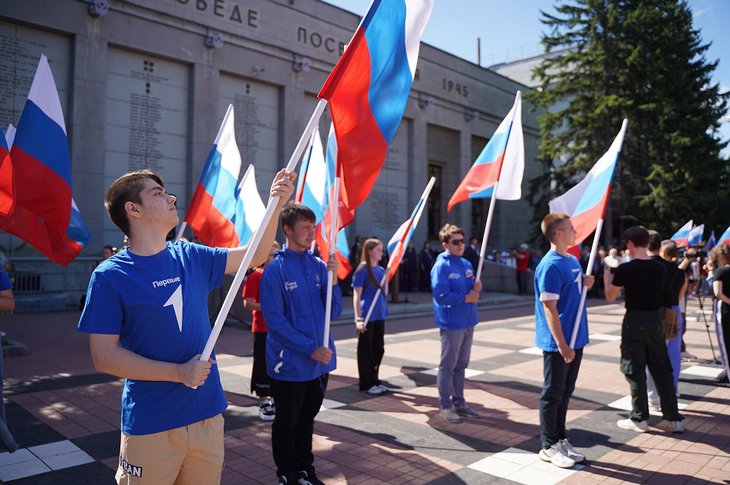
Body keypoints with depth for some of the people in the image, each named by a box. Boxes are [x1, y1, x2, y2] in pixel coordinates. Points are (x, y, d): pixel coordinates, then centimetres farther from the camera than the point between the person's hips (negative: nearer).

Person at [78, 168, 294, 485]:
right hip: (150, 427, -4)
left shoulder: (191, 257, 3)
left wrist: (275, 205, -5)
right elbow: (104, 357, -12)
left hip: (208, 416, 5)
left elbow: (255, 256, 8)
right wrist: (178, 372, -20)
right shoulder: (110, 276, -11)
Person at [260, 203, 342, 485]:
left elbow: (334, 313, 1)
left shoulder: (319, 266, 1)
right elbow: (275, 320, -16)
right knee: (287, 423, 13)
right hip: (290, 364, -5)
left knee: (307, 420, 21)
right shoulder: (275, 269, -14)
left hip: (321, 362, 5)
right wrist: (310, 349, -18)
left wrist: (333, 280, -14)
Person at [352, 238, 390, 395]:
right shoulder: (363, 270, -11)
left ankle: (374, 380, 26)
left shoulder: (381, 269, 8)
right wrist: (358, 318, -17)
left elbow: (385, 292, 12)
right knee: (365, 349, 5)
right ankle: (366, 383, 14)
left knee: (378, 348, 13)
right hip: (366, 316, -7)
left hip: (379, 315, 7)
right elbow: (356, 296, -12)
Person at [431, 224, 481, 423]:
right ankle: (446, 406, 13)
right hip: (451, 324, -7)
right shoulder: (441, 266, -13)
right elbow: (441, 295, -20)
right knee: (448, 365, 2)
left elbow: (473, 288, 15)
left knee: (461, 365, 16)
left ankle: (459, 402, 27)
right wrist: (467, 298, -15)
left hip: (468, 322, 8)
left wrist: (477, 288, -8)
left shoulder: (466, 264, 11)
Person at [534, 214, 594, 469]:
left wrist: (586, 283, -1)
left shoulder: (573, 260, 9)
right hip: (558, 343, -8)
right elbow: (549, 308, -20)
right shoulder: (550, 266, -18)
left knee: (565, 392, 17)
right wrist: (561, 344, -22)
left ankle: (561, 440, 29)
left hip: (575, 339, 8)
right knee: (553, 394, 4)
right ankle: (548, 446, 16)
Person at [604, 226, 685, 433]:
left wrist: (608, 278, 14)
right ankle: (674, 418, 17)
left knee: (635, 371, 5)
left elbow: (610, 297, -4)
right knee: (662, 370, 13)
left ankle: (640, 419, 12)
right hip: (655, 319, 5)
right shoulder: (660, 268, 2)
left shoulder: (625, 269, -13)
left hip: (635, 321, -5)